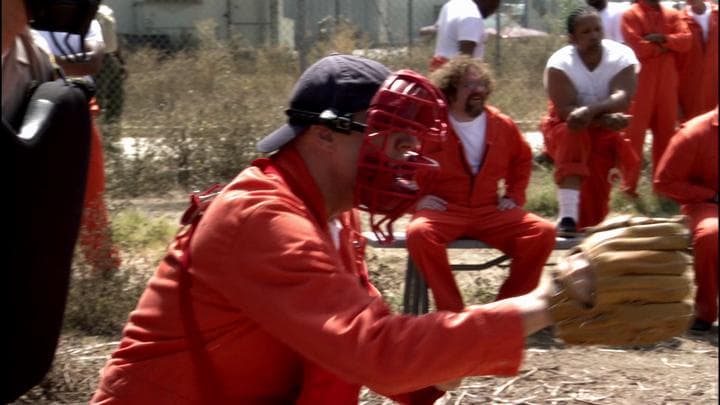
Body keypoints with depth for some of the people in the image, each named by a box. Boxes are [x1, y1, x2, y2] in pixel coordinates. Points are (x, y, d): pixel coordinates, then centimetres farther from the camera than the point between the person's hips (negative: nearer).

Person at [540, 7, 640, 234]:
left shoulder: (622, 56, -16)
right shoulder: (559, 64, -20)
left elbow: (622, 99, -30)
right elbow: (566, 110, -29)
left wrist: (590, 111, -48)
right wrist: (606, 118, -41)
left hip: (605, 132, 2)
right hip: (566, 128, -2)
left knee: (592, 212, -1)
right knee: (573, 136, -40)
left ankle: (581, 219, 38)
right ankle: (567, 216, -43)